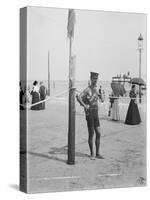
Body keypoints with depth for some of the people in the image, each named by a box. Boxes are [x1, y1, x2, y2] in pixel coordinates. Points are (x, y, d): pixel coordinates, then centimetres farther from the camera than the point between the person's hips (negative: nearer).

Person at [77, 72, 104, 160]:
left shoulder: (96, 88, 14)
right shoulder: (88, 89, -11)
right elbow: (79, 97, -26)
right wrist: (84, 105, -23)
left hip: (96, 113, 7)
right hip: (89, 113, -7)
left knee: (98, 133, 5)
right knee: (91, 134, -1)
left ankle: (97, 153, 13)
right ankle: (92, 153, 10)